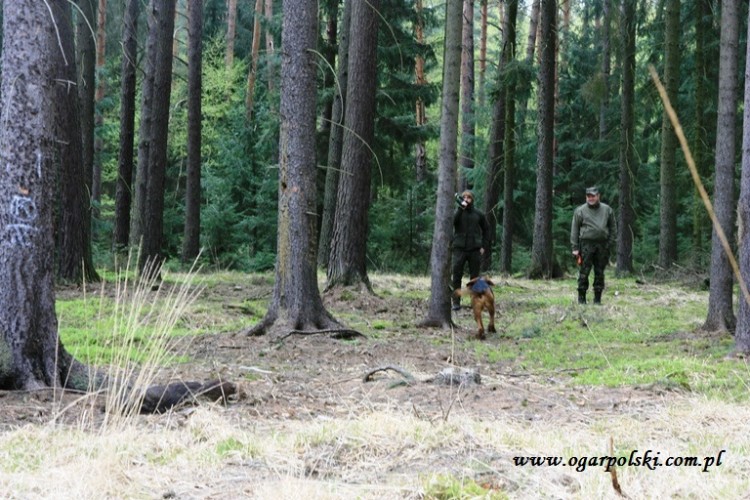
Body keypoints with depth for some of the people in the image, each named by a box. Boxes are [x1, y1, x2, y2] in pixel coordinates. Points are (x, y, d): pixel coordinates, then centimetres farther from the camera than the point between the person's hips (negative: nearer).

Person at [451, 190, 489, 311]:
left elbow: (486, 231, 15)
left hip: (475, 250, 1)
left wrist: (484, 246, 5)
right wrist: (461, 208, -20)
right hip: (459, 249, -1)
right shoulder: (458, 212, 5)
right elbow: (452, 222, -16)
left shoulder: (479, 215, 8)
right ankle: (456, 302, -1)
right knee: (457, 276, -4)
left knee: (474, 277, 5)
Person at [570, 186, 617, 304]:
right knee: (584, 272, -5)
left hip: (602, 245, 2)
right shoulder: (580, 211, 4)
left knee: (600, 273, 5)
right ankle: (581, 298, 3)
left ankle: (597, 299, 12)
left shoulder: (607, 210, 10)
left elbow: (613, 228, 13)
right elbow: (574, 230, 3)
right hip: (586, 244, -2)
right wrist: (575, 248, -3)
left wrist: (611, 244, 3)